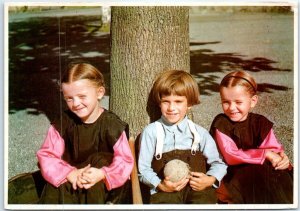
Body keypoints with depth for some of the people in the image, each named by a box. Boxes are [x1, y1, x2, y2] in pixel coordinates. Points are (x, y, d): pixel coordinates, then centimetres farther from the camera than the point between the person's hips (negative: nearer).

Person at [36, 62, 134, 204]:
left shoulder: (112, 124, -11)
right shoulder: (62, 123, -5)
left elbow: (124, 160, -11)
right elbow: (47, 155, -6)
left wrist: (103, 174, -30)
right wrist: (69, 174, -23)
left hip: (101, 186, 0)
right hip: (70, 178, 1)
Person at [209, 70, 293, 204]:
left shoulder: (261, 123, 5)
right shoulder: (221, 124, -7)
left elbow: (274, 148, -2)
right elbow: (231, 156, -17)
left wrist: (281, 157, -28)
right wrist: (265, 154, -23)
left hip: (262, 170, 4)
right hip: (232, 173, -4)